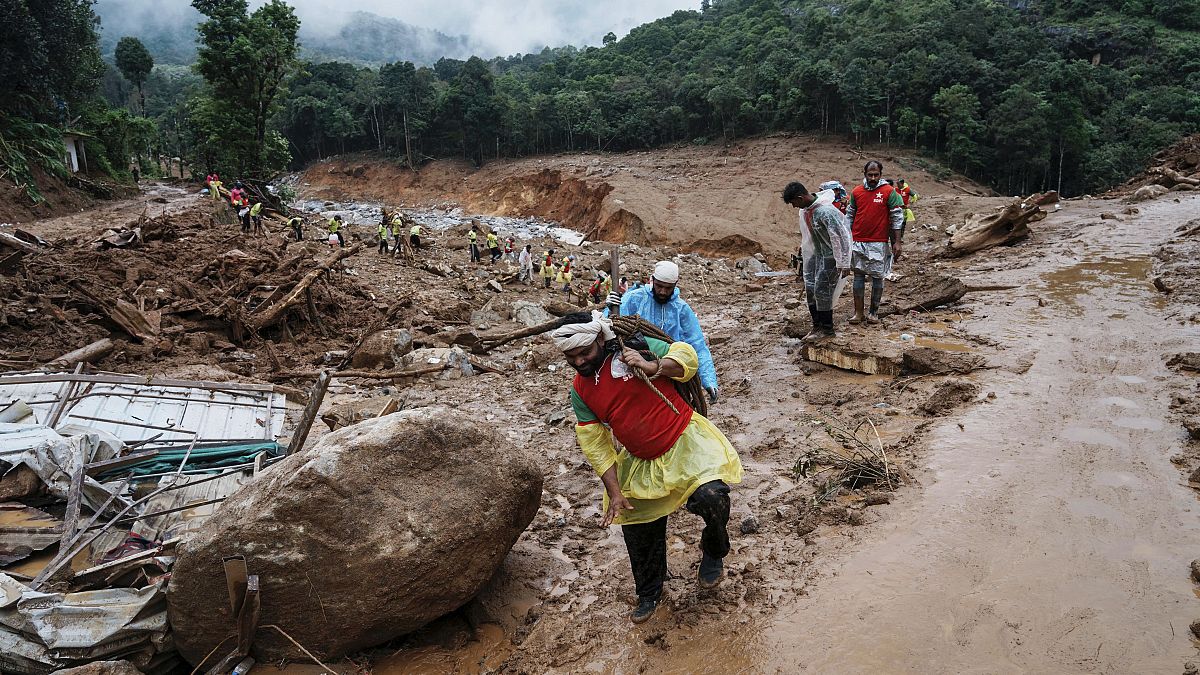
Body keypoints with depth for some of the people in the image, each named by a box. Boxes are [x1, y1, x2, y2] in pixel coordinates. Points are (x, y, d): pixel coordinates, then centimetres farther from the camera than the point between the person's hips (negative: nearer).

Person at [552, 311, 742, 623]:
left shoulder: (633, 347, -13)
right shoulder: (579, 390, -2)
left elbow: (687, 357, -9)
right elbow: (594, 445, 0)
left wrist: (652, 366, -27)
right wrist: (614, 492, -6)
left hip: (685, 440, -5)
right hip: (643, 464, 5)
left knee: (711, 496, -29)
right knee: (638, 529, 12)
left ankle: (713, 553, 6)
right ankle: (649, 594, 41)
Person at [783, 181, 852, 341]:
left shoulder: (826, 211, -28)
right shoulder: (805, 209, 0)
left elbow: (841, 237, -26)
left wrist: (843, 263, -24)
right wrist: (805, 252, 20)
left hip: (830, 255, -9)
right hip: (816, 253, 9)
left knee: (822, 290, -6)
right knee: (810, 288, 8)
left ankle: (827, 329, 8)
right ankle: (817, 325, 20)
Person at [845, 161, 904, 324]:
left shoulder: (889, 192, -4)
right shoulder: (856, 192, 5)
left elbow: (897, 217, -3)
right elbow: (849, 216, 13)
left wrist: (897, 242, -7)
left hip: (879, 243, -3)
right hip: (858, 242, 3)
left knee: (877, 277, 4)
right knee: (858, 276, 4)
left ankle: (874, 312, 13)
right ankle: (858, 312, 9)